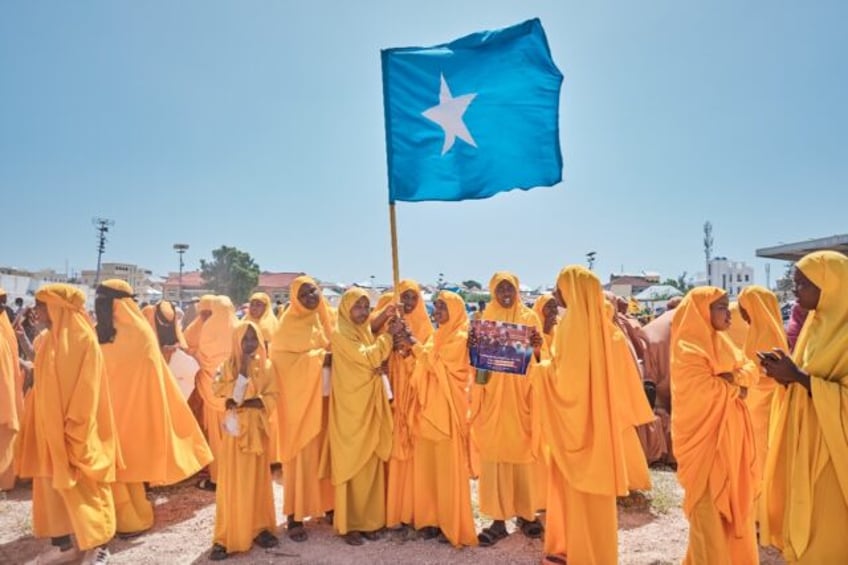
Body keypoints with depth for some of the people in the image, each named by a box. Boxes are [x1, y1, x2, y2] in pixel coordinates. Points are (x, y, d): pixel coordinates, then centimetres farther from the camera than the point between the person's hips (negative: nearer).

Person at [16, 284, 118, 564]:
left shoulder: (82, 338, -16)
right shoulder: (49, 340, 8)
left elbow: (86, 386, -18)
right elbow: (45, 383, 15)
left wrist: (74, 426, -18)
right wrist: (37, 406, 11)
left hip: (72, 426, -8)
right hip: (49, 424, 8)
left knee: (83, 486, 1)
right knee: (52, 483, 13)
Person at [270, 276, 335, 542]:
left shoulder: (327, 317, 9)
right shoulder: (289, 323, -7)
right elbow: (280, 356, -17)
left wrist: (335, 357, -6)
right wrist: (318, 358, -19)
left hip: (326, 396, 5)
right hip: (300, 396, -5)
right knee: (301, 454, -2)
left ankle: (327, 504, 23)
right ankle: (294, 516, 8)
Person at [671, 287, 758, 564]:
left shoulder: (721, 342, 11)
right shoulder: (687, 349, -17)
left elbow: (750, 370, 6)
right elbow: (706, 389, -23)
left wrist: (733, 378, -14)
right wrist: (736, 388, -6)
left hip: (730, 435, 8)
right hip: (705, 436, -8)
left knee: (733, 499, 16)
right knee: (710, 507, 1)